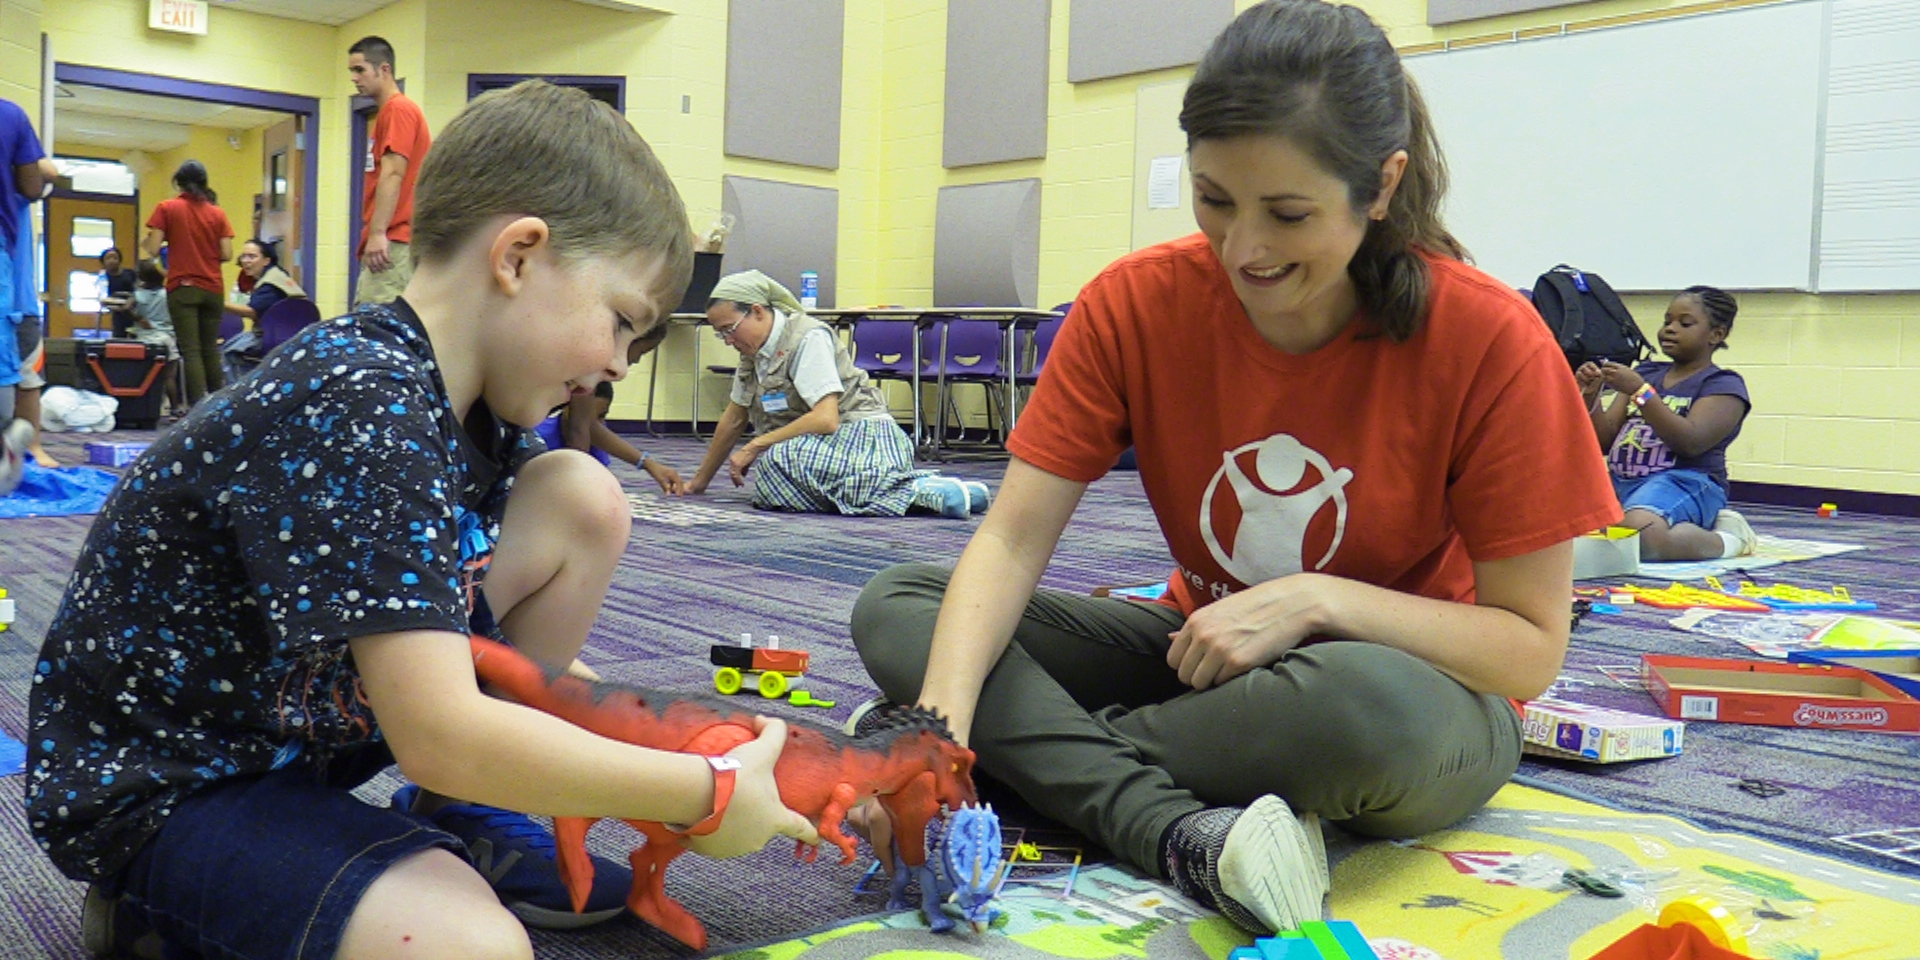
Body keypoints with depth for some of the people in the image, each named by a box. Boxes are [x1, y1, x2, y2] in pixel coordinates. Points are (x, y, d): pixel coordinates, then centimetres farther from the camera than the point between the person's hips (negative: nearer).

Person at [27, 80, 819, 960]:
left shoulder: (469, 410, -1)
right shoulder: (356, 409, -30)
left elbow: (514, 651, 8)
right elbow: (442, 736, -35)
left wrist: (673, 745, -2)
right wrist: (706, 793, -25)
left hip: (313, 715, 9)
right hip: (158, 781, -9)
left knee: (583, 501, -3)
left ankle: (461, 824, 6)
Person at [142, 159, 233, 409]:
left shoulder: (167, 208, -2)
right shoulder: (218, 213, 4)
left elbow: (153, 249, -7)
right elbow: (227, 255, -1)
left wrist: (144, 244, 15)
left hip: (182, 288, -3)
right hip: (212, 289, 3)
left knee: (191, 351, -3)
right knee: (210, 349, 13)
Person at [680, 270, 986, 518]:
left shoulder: (808, 338, -13)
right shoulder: (754, 351, 13)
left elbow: (826, 419, -23)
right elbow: (734, 419, 24)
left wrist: (755, 446, -18)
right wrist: (700, 481, 28)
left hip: (863, 438, -10)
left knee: (778, 462, -34)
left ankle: (917, 491, -28)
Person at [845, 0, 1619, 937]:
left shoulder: (1489, 341, -20)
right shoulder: (1134, 304, -12)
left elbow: (1532, 650, -15)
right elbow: (1012, 540, -17)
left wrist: (1315, 601, -28)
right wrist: (940, 717, -34)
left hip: (1417, 678, -3)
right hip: (1202, 656, 4)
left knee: (1372, 705, -41)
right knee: (894, 607, -13)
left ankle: (1048, 751, -17)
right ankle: (1181, 835, -31)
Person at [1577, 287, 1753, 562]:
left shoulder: (1724, 385, 4)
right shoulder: (1646, 372, 21)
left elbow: (1691, 442, -14)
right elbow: (1605, 442, 16)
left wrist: (1640, 392, -18)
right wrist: (1591, 397, -2)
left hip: (1683, 483, -8)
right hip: (1620, 481, 8)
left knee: (1637, 537, -40)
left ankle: (1725, 539, -8)